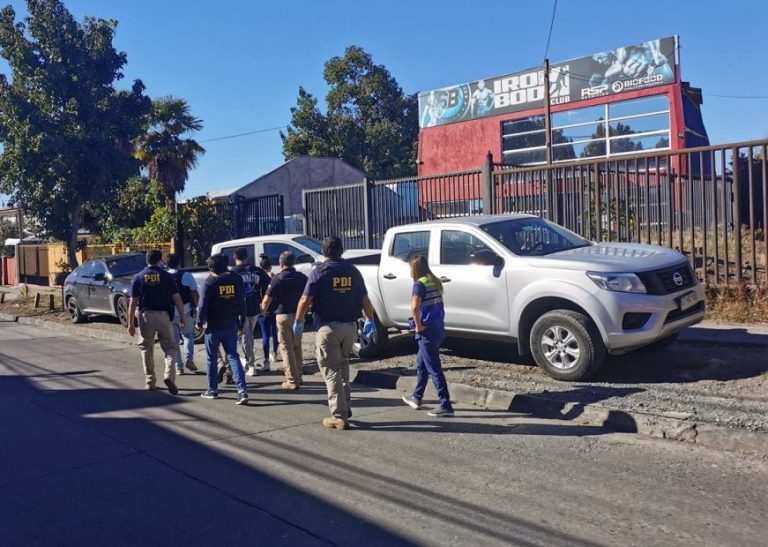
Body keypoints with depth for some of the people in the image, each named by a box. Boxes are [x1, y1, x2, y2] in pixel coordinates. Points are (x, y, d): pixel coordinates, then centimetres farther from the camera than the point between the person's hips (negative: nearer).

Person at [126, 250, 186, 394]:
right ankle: (169, 376, -14)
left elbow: (133, 302, -2)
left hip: (145, 315, 1)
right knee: (170, 348, 6)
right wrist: (182, 318, 3)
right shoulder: (167, 276, -1)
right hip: (163, 315, -1)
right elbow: (177, 299, -4)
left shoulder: (138, 277, 1)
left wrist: (130, 323, 2)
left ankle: (150, 381, 20)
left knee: (147, 349, 15)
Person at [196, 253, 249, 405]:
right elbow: (242, 304, 6)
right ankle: (242, 391, -7)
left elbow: (203, 305, -12)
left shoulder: (210, 283, -10)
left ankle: (212, 390, 21)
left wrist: (200, 322, 3)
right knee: (233, 357, 5)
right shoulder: (236, 280, 3)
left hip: (213, 326, -4)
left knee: (211, 359, 12)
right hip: (231, 326, 4)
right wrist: (241, 323, 14)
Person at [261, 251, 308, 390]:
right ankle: (298, 377, 23)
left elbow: (267, 300, -10)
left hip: (283, 315, -5)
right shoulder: (302, 277, 3)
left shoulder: (277, 279, -10)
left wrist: (263, 311, 8)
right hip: (299, 315, 5)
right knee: (297, 347, 19)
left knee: (286, 348, 2)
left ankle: (292, 380, 2)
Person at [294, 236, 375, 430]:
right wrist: (370, 320, 23)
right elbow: (365, 300, 10)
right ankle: (345, 409, 22)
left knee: (331, 371, 2)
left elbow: (305, 301, -11)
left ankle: (340, 416, 0)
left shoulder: (319, 272, -7)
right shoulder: (353, 271, 5)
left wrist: (298, 322, 2)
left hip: (328, 327, -5)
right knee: (343, 366, 21)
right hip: (350, 327, 5)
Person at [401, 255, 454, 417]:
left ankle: (446, 406, -3)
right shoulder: (435, 282, 12)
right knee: (421, 363, 22)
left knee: (434, 369, -4)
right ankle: (416, 398, 35)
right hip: (439, 329, 9)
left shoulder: (420, 284, -14)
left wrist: (418, 326, -15)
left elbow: (414, 307, -27)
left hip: (428, 331, -9)